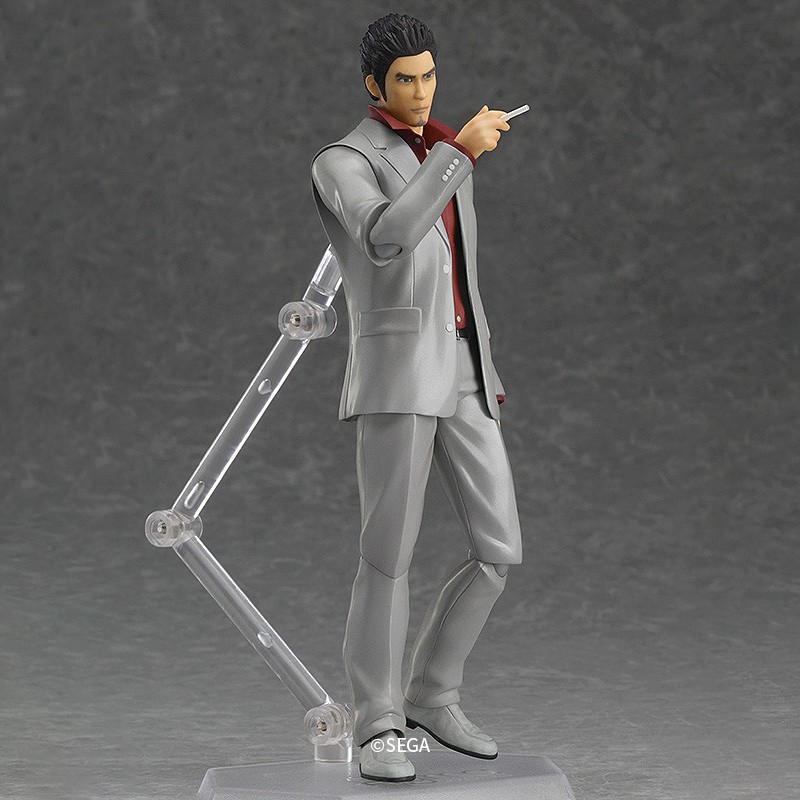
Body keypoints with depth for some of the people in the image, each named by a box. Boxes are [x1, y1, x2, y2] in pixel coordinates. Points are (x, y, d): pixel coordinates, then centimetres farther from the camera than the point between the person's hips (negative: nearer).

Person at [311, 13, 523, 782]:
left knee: (498, 549, 3)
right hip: (395, 373, -7)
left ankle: (431, 695, 18)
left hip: (459, 374, 7)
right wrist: (461, 152, -25)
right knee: (389, 557, -6)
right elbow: (386, 243, -26)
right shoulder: (342, 164, -4)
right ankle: (379, 727, 5)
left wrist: (485, 377, 22)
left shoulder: (444, 162, 21)